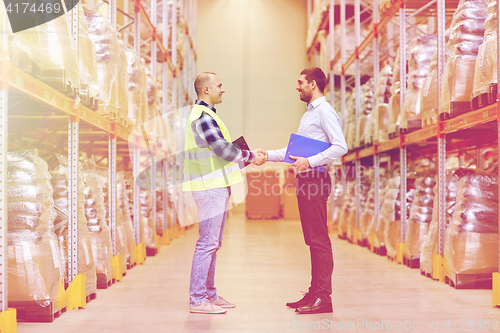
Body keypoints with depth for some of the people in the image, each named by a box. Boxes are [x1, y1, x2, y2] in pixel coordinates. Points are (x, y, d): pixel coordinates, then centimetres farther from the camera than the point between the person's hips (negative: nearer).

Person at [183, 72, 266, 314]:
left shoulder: (206, 114, 19)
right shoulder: (202, 116, -14)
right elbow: (223, 149, -19)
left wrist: (249, 156, 11)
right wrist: (250, 157, -6)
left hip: (216, 187, 11)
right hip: (210, 187, -11)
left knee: (212, 243, 14)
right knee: (207, 243, -8)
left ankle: (209, 294, 21)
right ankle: (197, 300, -3)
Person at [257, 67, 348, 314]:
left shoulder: (325, 111, -8)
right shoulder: (309, 113, 22)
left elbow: (340, 147, -19)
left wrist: (310, 161, -23)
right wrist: (269, 155, 18)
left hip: (315, 179, -10)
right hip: (305, 180, 10)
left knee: (319, 240, -8)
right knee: (312, 240, 12)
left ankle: (323, 298, -5)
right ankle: (314, 293, 18)